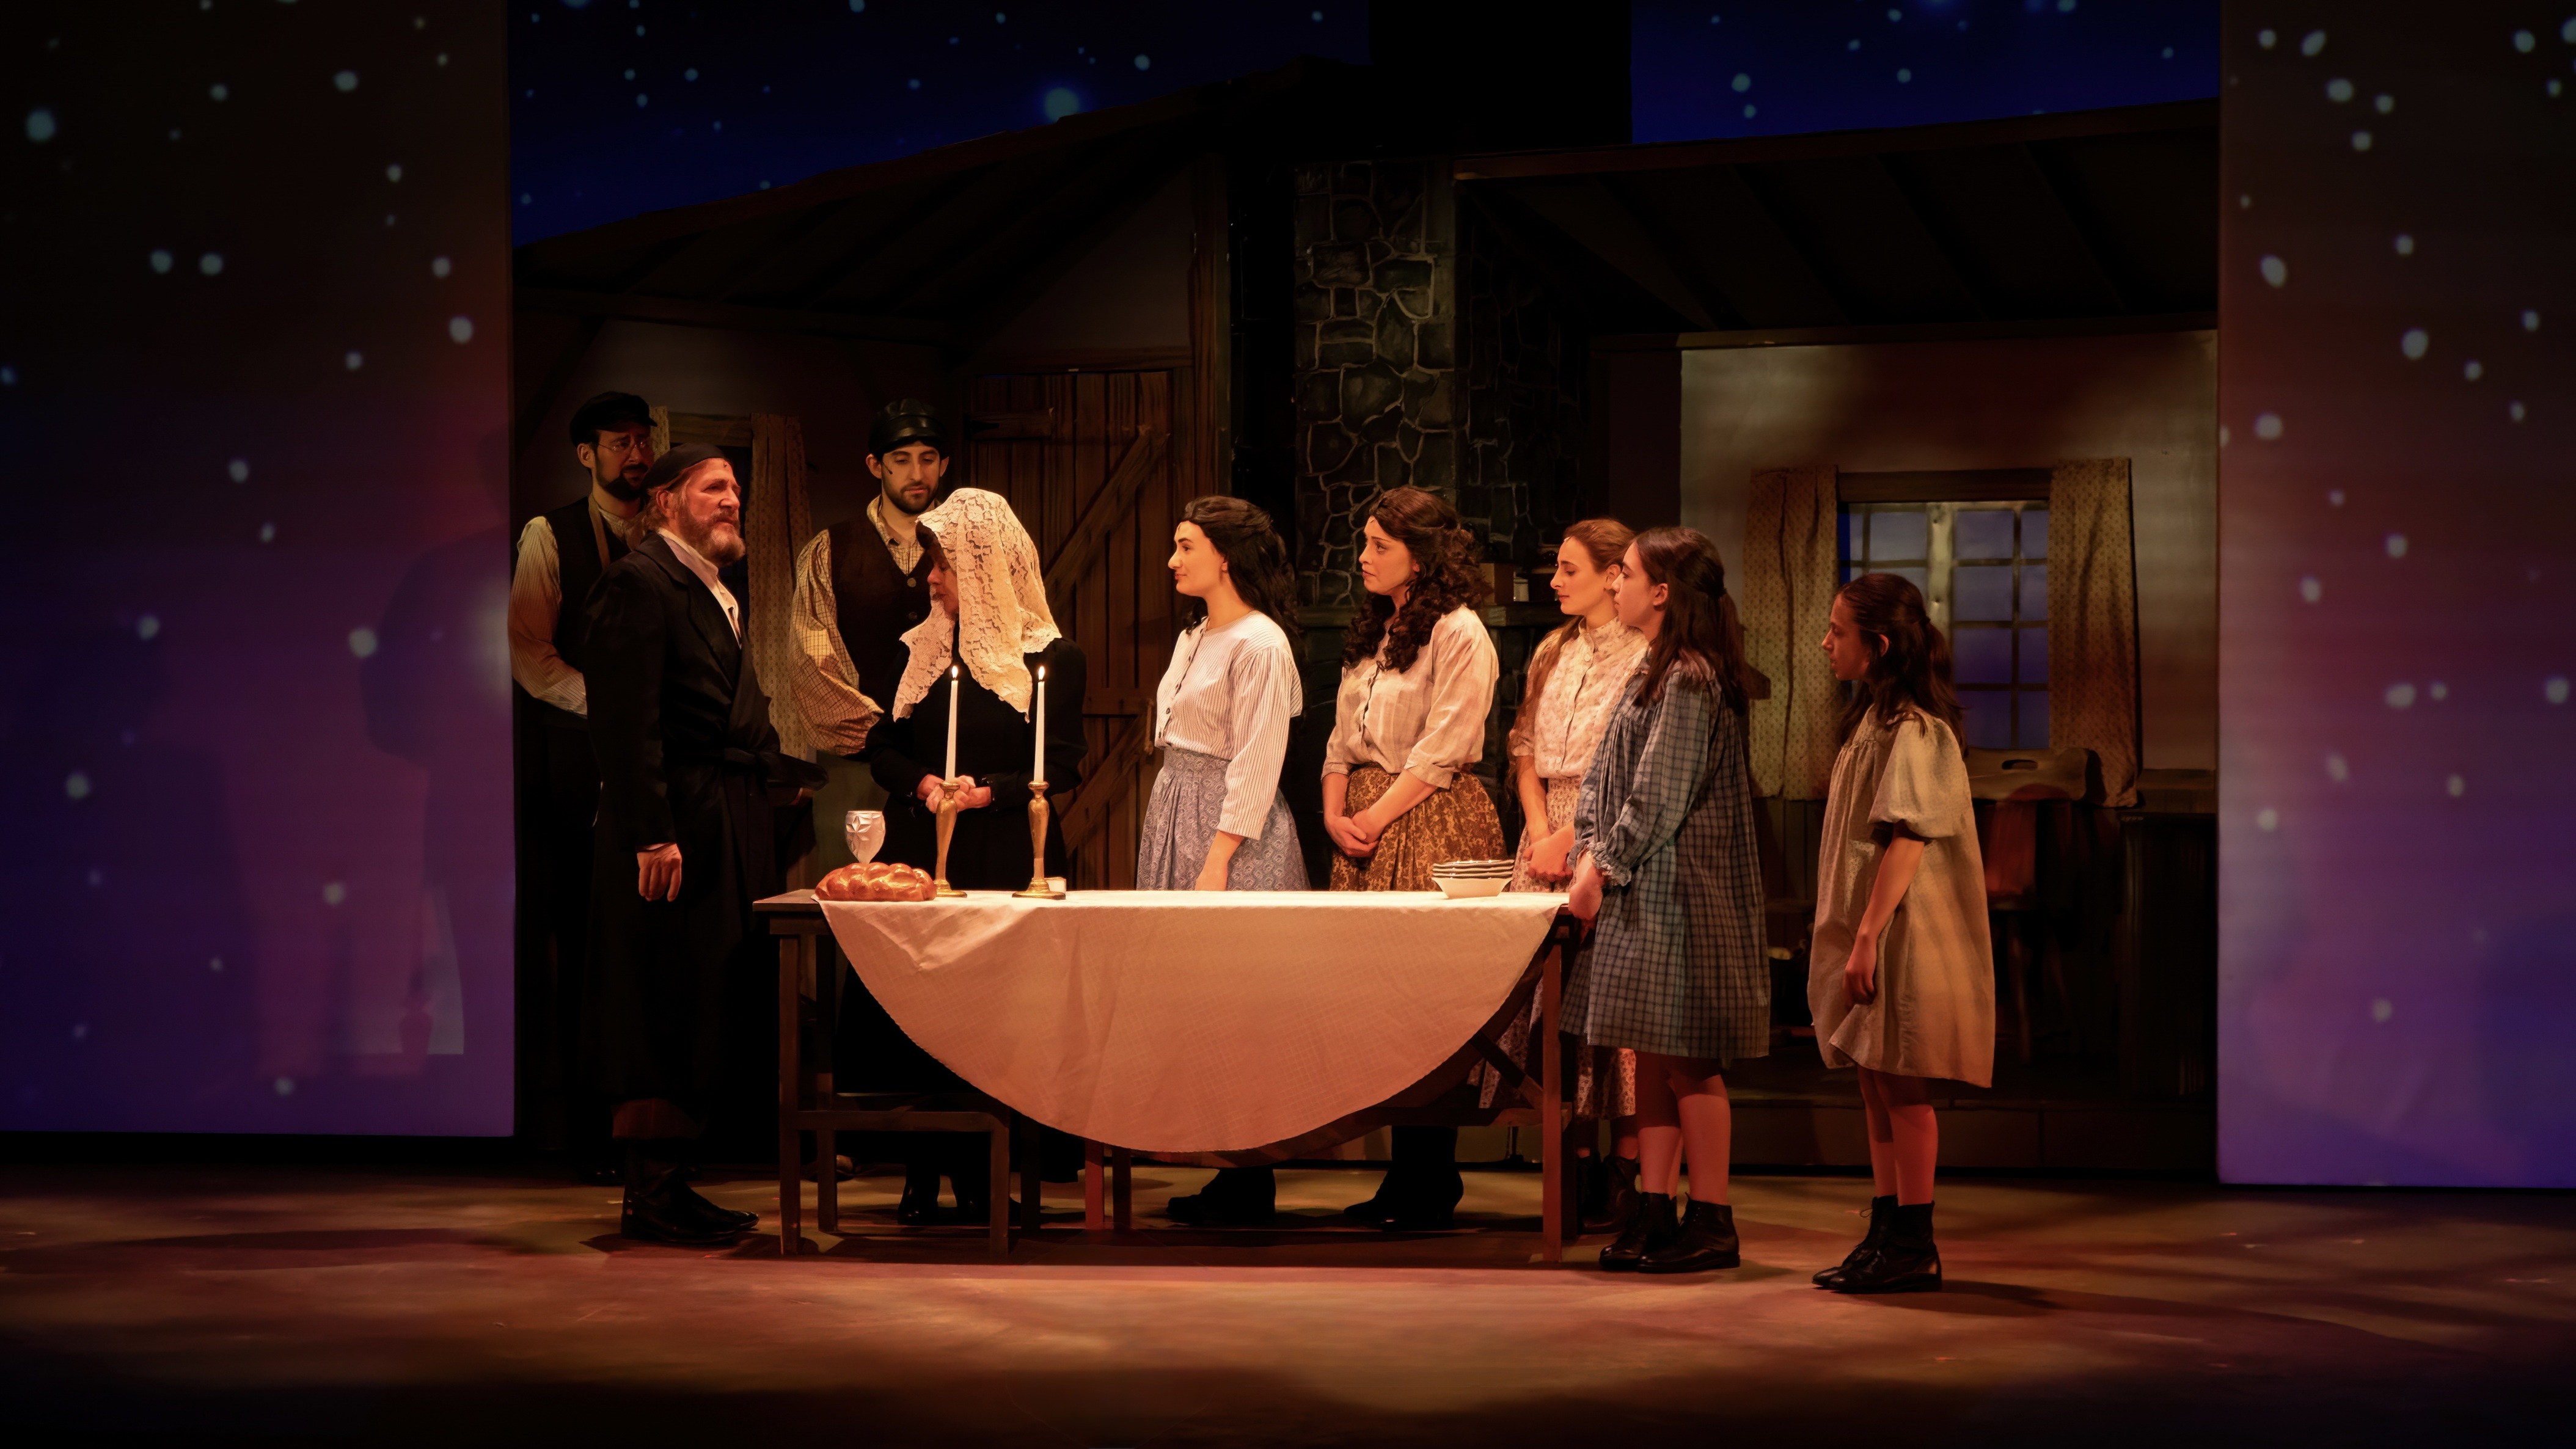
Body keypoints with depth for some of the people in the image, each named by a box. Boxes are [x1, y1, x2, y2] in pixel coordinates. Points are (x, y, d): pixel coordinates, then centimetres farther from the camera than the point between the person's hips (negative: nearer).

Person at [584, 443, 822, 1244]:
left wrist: (787, 774, 14)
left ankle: (671, 1186, 16)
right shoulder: (639, 582, -10)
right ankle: (649, 1199, -1)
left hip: (729, 835, 10)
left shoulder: (714, 592, 20)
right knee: (664, 1019, -6)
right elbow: (627, 722, -17)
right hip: (674, 832, -10)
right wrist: (652, 837, -22)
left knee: (704, 1017, 10)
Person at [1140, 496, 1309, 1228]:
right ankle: (1230, 1172, 11)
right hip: (1176, 812, 9)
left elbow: (1256, 765, -16)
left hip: (1234, 826, -9)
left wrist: (1218, 860, -20)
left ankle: (1250, 1184, -2)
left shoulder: (1260, 644, -12)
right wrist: (1181, 848, 17)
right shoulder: (1193, 640, 15)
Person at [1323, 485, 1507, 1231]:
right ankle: (1404, 1176, 9)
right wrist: (1336, 813, 3)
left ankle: (1433, 1183, -2)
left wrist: (1377, 818, -13)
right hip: (1365, 830, 8)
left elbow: (1442, 752, -13)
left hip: (1433, 825, -8)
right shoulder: (1370, 633, 18)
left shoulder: (1459, 635, -7)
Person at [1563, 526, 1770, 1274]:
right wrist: (1591, 853, 4)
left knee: (1687, 1060, -5)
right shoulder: (1654, 673, 15)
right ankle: (1654, 1212, 14)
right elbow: (1608, 776, 17)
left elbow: (1658, 797, -17)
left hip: (1680, 894, -10)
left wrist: (1602, 871, -11)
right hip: (1643, 891, 10)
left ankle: (1712, 1222, 0)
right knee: (1653, 1058, 10)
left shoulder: (1690, 681, -15)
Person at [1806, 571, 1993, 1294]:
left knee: (1901, 1087, -5)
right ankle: (1886, 1235, 17)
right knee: (1877, 1087, 12)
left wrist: (1867, 936, -25)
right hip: (1868, 930, 10)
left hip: (1900, 934, -10)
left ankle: (1914, 1247, -1)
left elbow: (1906, 841, -23)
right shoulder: (1874, 719, 15)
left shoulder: (1913, 730, -16)